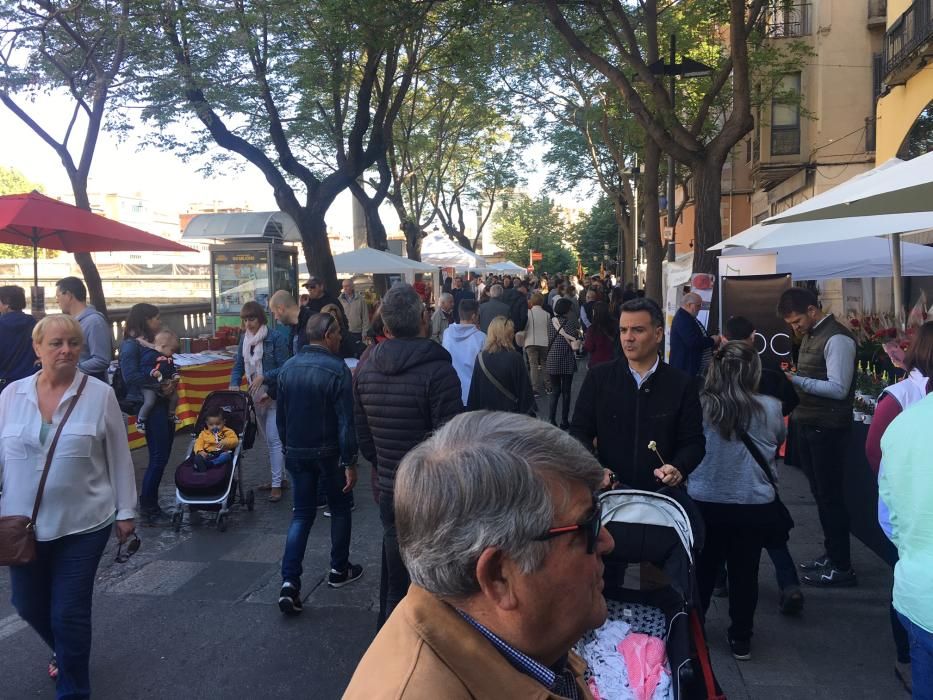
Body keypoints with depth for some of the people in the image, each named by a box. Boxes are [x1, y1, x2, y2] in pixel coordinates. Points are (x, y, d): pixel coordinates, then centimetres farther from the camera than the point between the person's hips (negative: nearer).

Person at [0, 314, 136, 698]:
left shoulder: (100, 394, -7)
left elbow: (119, 458, -3)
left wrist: (125, 511, -1)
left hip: (83, 524, -3)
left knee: (69, 613, 2)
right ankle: (65, 653, 48)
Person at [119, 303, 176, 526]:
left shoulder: (151, 342, 16)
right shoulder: (131, 344, -8)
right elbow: (130, 375, -17)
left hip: (162, 402, 8)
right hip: (149, 405, -8)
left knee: (162, 456, 11)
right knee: (158, 457, -5)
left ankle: (149, 505, 22)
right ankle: (148, 510, 5)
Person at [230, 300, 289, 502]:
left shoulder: (276, 337, -14)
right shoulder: (244, 338, 6)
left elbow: (283, 368, -15)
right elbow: (239, 364, 5)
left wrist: (263, 377, -26)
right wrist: (234, 384, -11)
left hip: (274, 396, -7)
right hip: (256, 396, 7)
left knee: (274, 439, -9)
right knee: (269, 440, 16)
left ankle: (276, 485, -4)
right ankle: (277, 477, 28)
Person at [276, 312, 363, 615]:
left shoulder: (288, 368, 2)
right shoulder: (337, 369, -17)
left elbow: (281, 415, 10)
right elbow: (346, 421, -19)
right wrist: (350, 462, -14)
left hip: (297, 452, 5)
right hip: (329, 452, -5)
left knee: (302, 513, 10)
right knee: (340, 508, 16)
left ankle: (290, 581, -3)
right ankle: (339, 570, 28)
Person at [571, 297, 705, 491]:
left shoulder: (682, 384, 2)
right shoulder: (598, 378, 3)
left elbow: (693, 442, 4)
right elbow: (579, 431, 5)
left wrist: (678, 469, -16)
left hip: (662, 495, 0)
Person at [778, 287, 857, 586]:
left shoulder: (836, 338, -16)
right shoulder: (810, 336, 13)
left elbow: (838, 388, -22)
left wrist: (796, 380, -25)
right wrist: (792, 380, 3)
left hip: (827, 429, -9)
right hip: (808, 426, 9)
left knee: (831, 496, -2)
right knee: (820, 494, 16)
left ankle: (842, 567, 8)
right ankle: (831, 554, 28)